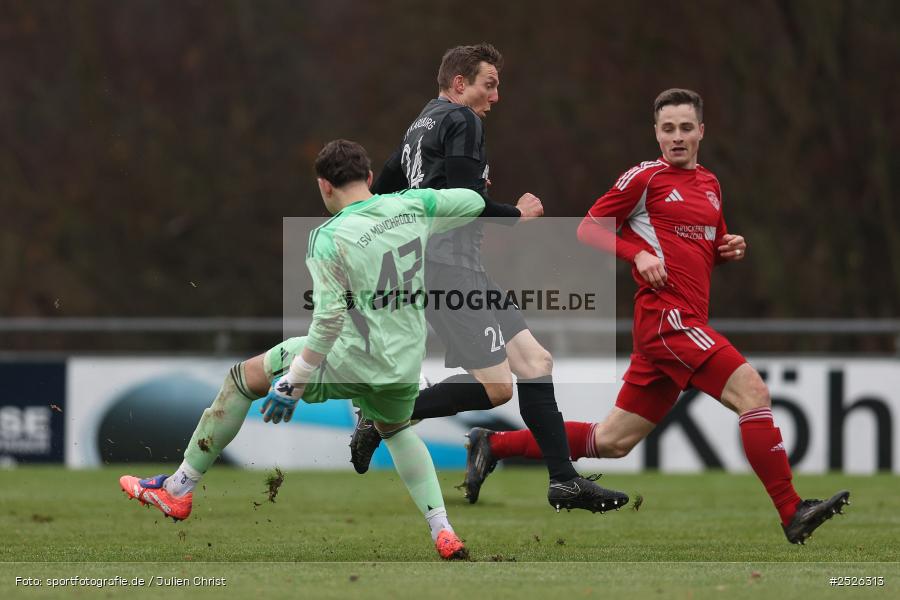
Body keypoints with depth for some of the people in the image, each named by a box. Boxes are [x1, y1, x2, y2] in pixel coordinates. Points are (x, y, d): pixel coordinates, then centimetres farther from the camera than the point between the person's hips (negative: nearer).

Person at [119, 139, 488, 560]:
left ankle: (179, 489, 21)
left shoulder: (329, 238, -16)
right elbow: (474, 203, 13)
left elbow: (329, 319, -23)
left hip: (350, 363, -5)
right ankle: (444, 534, 24)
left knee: (243, 378, 14)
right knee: (396, 430, 38)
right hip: (405, 364, 5)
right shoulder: (411, 205, -2)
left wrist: (293, 383, -17)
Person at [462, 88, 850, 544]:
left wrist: (730, 249, 9)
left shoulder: (709, 184, 19)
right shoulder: (646, 177, -2)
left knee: (613, 441, 10)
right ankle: (792, 513, -20)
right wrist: (638, 254, -14)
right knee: (752, 391, -20)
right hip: (667, 314, -8)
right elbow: (589, 228, 1)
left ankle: (494, 444, 20)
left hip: (688, 324, 8)